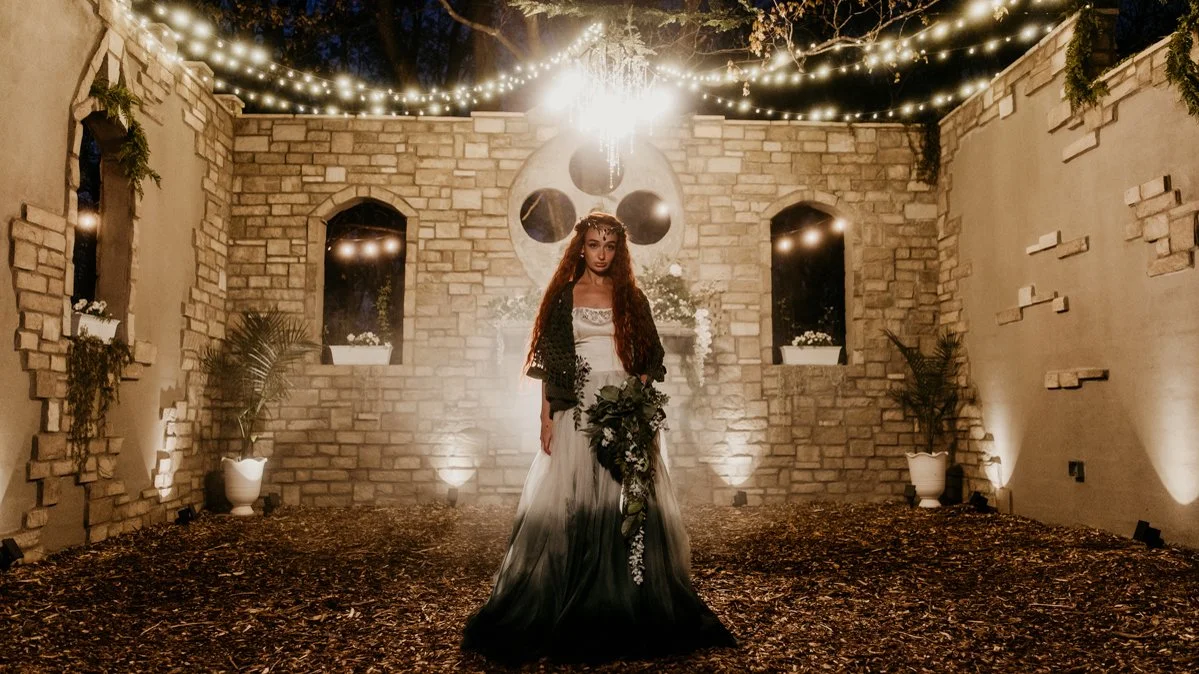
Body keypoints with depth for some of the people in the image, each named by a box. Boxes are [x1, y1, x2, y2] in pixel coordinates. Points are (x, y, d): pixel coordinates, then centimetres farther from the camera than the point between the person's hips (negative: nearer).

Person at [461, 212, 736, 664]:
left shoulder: (632, 299, 11)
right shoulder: (563, 296, 7)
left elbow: (648, 361, 9)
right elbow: (548, 363, 3)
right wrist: (547, 418, -5)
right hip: (575, 414, -1)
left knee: (626, 506, -1)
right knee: (568, 507, -3)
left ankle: (628, 608, 10)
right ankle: (564, 611, 8)